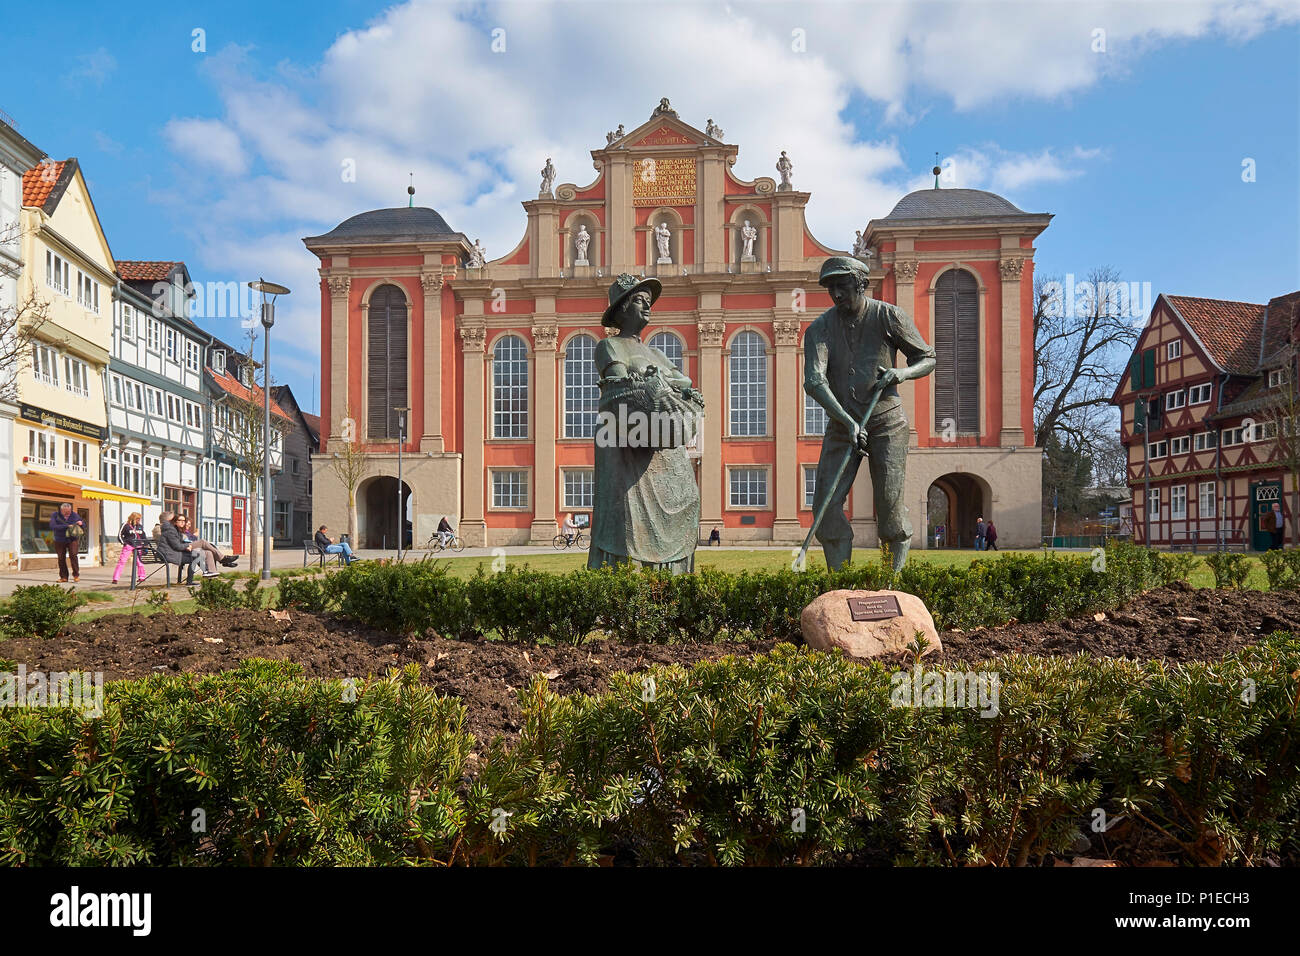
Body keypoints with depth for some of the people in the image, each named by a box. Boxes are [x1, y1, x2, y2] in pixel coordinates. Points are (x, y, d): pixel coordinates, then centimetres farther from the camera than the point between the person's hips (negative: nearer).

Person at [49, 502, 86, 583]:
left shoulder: (74, 515, 1)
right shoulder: (55, 515, -5)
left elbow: (83, 525, 11)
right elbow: (52, 526, -21)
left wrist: (81, 523, -14)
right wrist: (66, 526, -28)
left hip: (72, 539, 0)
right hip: (60, 541, 0)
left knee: (73, 555, -15)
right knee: (61, 558, 2)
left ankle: (76, 575, -7)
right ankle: (63, 577, 12)